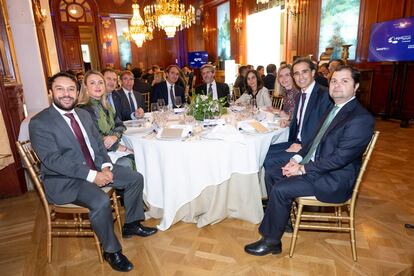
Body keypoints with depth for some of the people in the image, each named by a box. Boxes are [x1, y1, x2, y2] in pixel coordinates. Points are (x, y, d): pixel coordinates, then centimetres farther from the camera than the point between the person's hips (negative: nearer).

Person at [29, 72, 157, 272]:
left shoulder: (83, 114, 10)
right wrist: (91, 175, -26)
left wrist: (105, 166, -10)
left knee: (135, 178, 0)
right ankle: (111, 250, -5)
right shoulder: (39, 123, -12)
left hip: (96, 169, 8)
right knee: (101, 202, -31)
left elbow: (98, 144, 10)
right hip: (63, 180, -7)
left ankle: (131, 225, 18)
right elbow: (52, 160, -20)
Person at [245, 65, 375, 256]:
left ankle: (271, 241, 1)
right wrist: (297, 158, -2)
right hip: (314, 166, 9)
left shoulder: (361, 119, -19)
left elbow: (339, 158, -24)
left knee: (281, 189, -20)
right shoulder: (334, 109, 11)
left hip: (334, 180, -9)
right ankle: (282, 215, 15)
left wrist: (303, 169, -19)